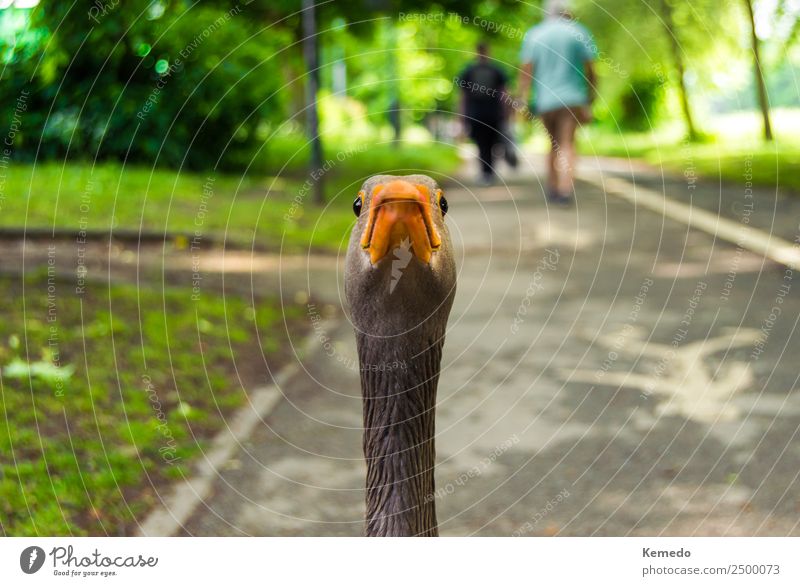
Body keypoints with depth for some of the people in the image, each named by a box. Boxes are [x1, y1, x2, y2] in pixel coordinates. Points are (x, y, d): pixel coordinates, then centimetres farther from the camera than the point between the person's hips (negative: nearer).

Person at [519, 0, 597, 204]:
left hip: (544, 100, 2)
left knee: (554, 144, 18)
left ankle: (552, 189, 21)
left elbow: (526, 72, 0)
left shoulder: (533, 35, 8)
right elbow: (590, 71, 1)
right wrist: (590, 103, 7)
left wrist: (523, 102, 1)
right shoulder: (580, 33, 4)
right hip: (573, 98, -2)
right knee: (567, 145, -6)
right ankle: (565, 188, -24)